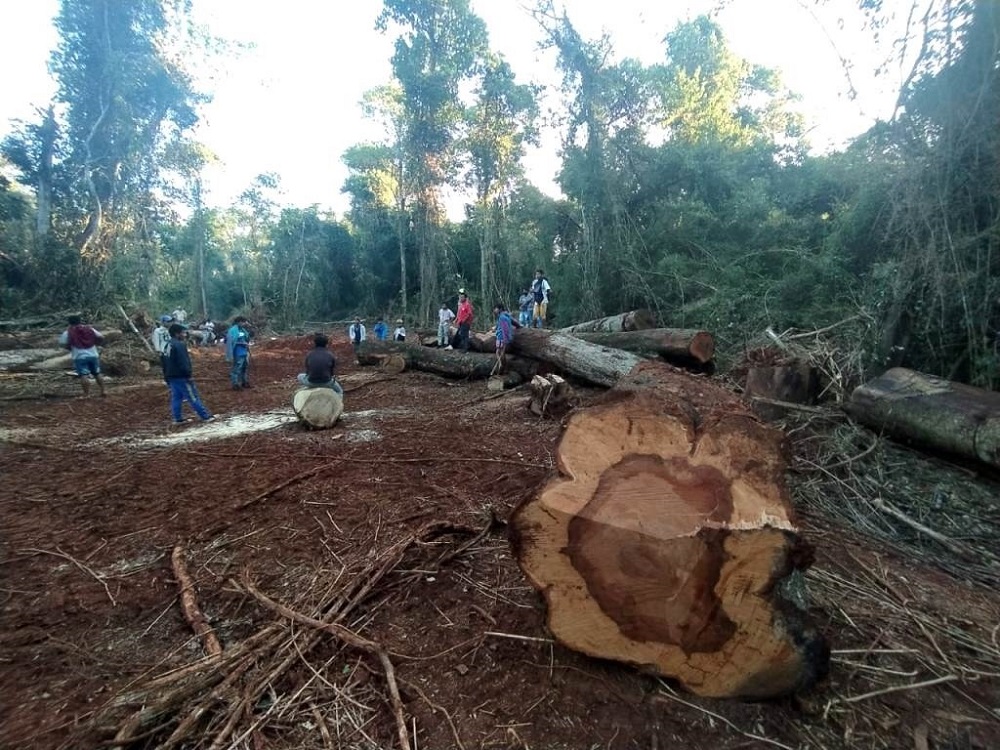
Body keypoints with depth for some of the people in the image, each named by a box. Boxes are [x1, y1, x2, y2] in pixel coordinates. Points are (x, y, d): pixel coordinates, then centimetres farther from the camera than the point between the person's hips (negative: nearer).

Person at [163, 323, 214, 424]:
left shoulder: (168, 345, 13)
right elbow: (183, 362, -22)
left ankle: (177, 419, 15)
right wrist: (188, 375, -18)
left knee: (176, 397, 12)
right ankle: (206, 416, 0)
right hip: (181, 376, -10)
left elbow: (165, 363, 20)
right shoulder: (180, 345, -18)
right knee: (193, 397, -5)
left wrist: (167, 376, 26)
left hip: (172, 376, 10)